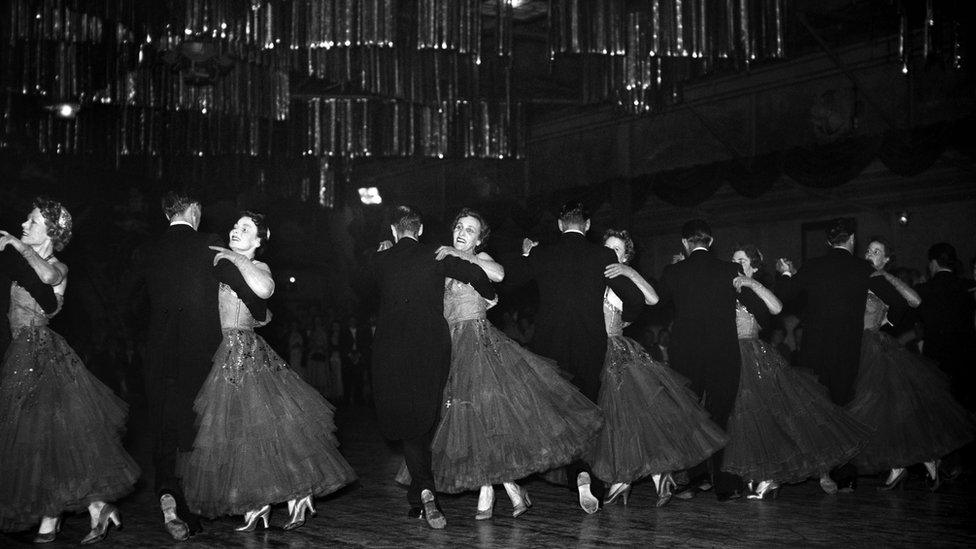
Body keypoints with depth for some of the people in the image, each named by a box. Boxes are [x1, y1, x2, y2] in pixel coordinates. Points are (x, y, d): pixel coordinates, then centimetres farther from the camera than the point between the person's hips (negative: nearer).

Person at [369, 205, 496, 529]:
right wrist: (490, 296, 10)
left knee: (406, 423, 4)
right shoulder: (435, 257, 0)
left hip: (391, 351, 0)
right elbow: (474, 273, -10)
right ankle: (420, 499, 22)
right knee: (425, 421, 14)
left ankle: (425, 490, -16)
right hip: (433, 349, 1)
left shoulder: (380, 261, 2)